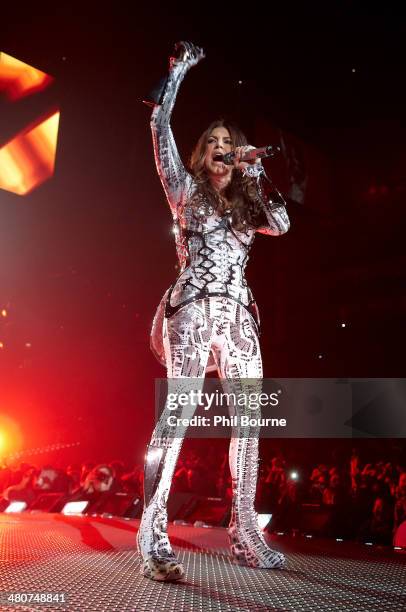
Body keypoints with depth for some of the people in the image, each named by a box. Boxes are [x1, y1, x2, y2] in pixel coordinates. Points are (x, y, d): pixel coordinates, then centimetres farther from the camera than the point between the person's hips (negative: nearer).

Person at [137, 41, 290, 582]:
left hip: (238, 316, 5)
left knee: (249, 421, 0)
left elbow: (282, 224, 3)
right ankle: (154, 540, -19)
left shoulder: (246, 206, 23)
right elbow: (160, 124, 9)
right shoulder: (186, 189, 15)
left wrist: (254, 172, 5)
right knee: (178, 412, -18)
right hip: (194, 309, -5)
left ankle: (245, 536, 7)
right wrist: (179, 68, 15)